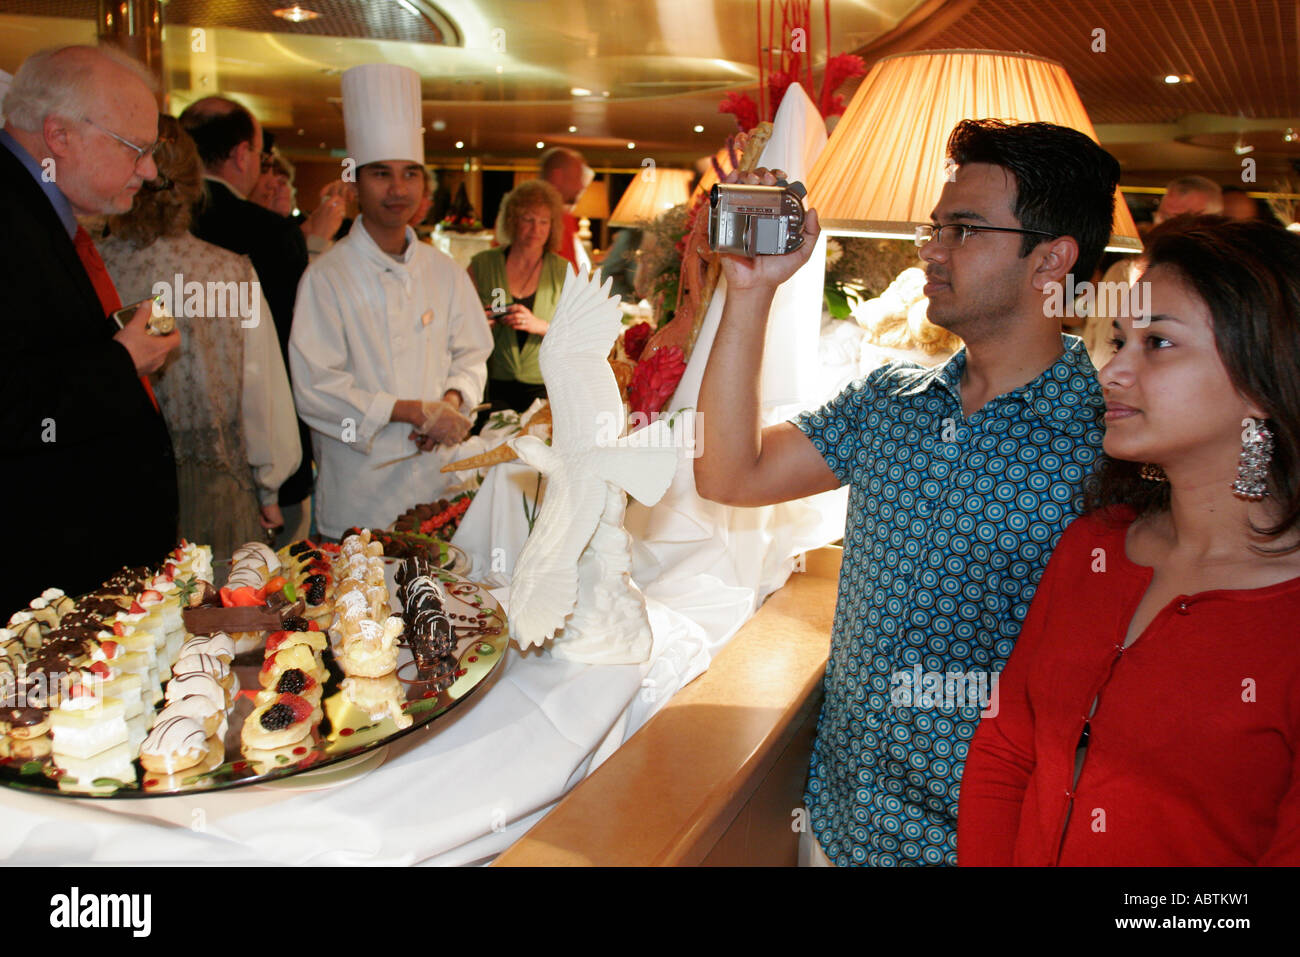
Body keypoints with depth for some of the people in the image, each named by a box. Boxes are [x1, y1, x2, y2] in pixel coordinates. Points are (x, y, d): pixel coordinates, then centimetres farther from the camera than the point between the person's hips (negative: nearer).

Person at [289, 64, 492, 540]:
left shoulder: (445, 272, 8)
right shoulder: (326, 277, -8)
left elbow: (471, 355, 14)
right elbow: (316, 388, -13)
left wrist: (451, 402, -8)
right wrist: (415, 411, -16)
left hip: (440, 474, 4)